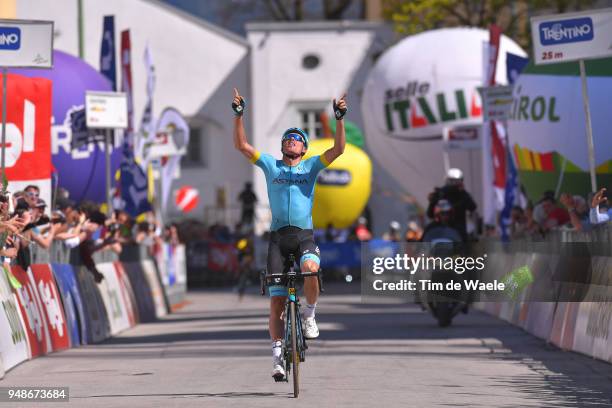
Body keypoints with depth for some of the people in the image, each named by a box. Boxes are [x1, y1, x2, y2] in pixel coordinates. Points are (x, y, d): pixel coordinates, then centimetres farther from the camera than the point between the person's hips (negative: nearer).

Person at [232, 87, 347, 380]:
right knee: (276, 299, -4)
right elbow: (241, 145, 5)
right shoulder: (270, 165, 12)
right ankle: (277, 355, 2)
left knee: (310, 269, -35)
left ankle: (309, 314, -9)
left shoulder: (311, 166, 10)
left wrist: (340, 118, -13)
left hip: (304, 235, -1)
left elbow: (338, 149, -3)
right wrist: (238, 115, -4)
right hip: (278, 237, 1)